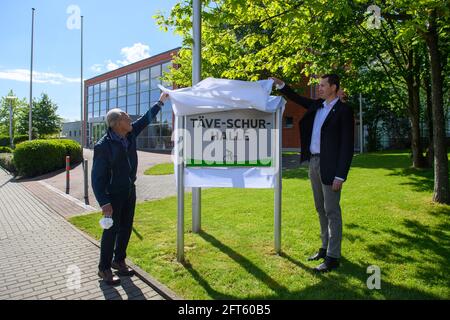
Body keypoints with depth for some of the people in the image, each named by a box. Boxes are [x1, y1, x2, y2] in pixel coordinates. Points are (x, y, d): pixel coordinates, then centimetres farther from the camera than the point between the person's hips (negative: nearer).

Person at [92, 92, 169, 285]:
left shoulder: (130, 134, -2)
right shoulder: (103, 146, -22)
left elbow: (146, 119, 13)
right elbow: (97, 177, -20)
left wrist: (160, 102, 19)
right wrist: (104, 203, -25)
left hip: (129, 190, 7)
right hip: (113, 193, -7)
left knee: (126, 227, 14)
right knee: (112, 229, 1)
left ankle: (119, 260, 31)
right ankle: (104, 269, 18)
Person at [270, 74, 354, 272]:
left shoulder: (343, 110, -9)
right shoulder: (317, 105, 11)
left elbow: (347, 145, -13)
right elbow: (297, 99, 28)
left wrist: (340, 175, -17)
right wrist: (281, 85, 14)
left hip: (330, 166, -7)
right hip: (313, 162, 7)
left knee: (332, 211, -2)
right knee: (321, 209, 15)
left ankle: (333, 257, 8)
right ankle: (325, 247, 29)